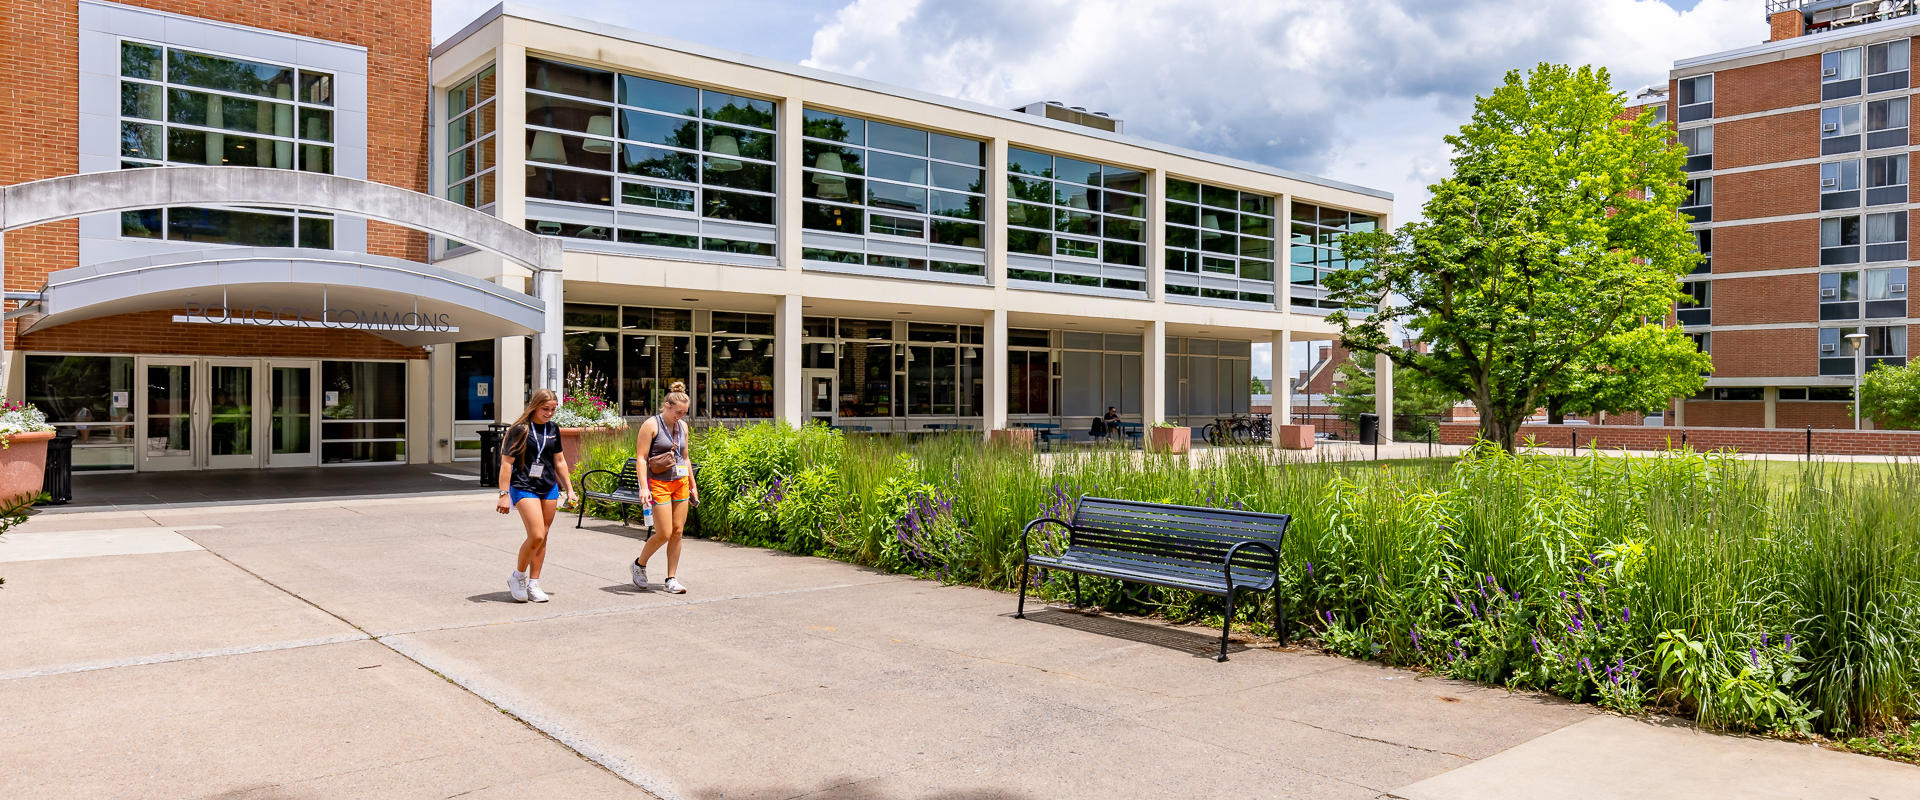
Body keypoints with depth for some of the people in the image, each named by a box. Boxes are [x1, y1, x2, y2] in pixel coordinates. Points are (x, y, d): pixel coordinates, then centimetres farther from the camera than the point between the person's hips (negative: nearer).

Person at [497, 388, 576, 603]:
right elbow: (506, 462, -9)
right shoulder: (520, 429, -9)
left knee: (543, 537, 7)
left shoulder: (553, 429, 9)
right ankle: (517, 577, 8)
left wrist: (569, 489, 18)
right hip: (524, 488, -6)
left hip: (549, 488, 6)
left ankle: (533, 585, 17)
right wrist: (504, 494, -13)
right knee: (536, 536, -15)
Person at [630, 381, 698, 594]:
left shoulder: (682, 426, 11)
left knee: (678, 531, 3)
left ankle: (671, 579, 11)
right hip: (659, 483, -6)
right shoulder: (651, 425, -8)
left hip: (680, 483, 6)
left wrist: (692, 485, 20)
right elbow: (641, 458, -11)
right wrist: (643, 487, -19)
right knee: (663, 534, -8)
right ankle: (639, 565, 18)